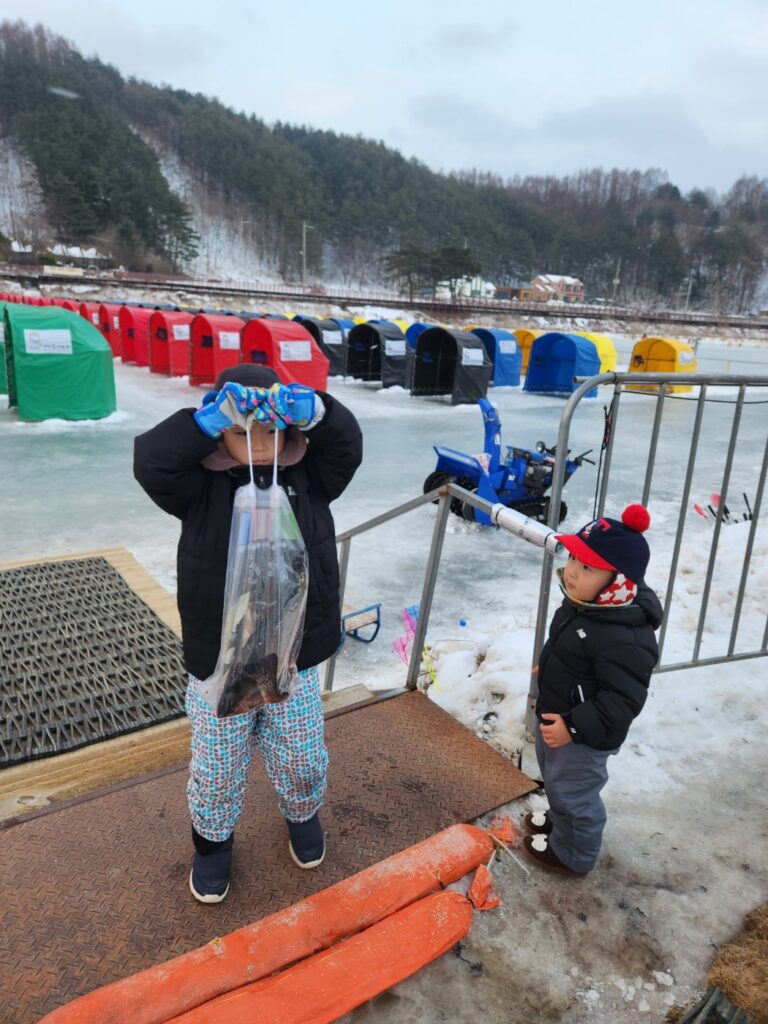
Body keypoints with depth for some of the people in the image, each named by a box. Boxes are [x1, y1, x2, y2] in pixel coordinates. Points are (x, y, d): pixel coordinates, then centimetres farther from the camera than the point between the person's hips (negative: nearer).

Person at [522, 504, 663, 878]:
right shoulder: (582, 602, -9)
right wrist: (548, 666, 22)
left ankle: (573, 855, 42)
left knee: (573, 791, 16)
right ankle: (560, 819, 59)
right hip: (555, 717, 9)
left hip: (585, 737, -9)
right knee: (556, 778, 32)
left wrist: (574, 727, -32)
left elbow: (622, 701, -34)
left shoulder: (624, 639, -38)